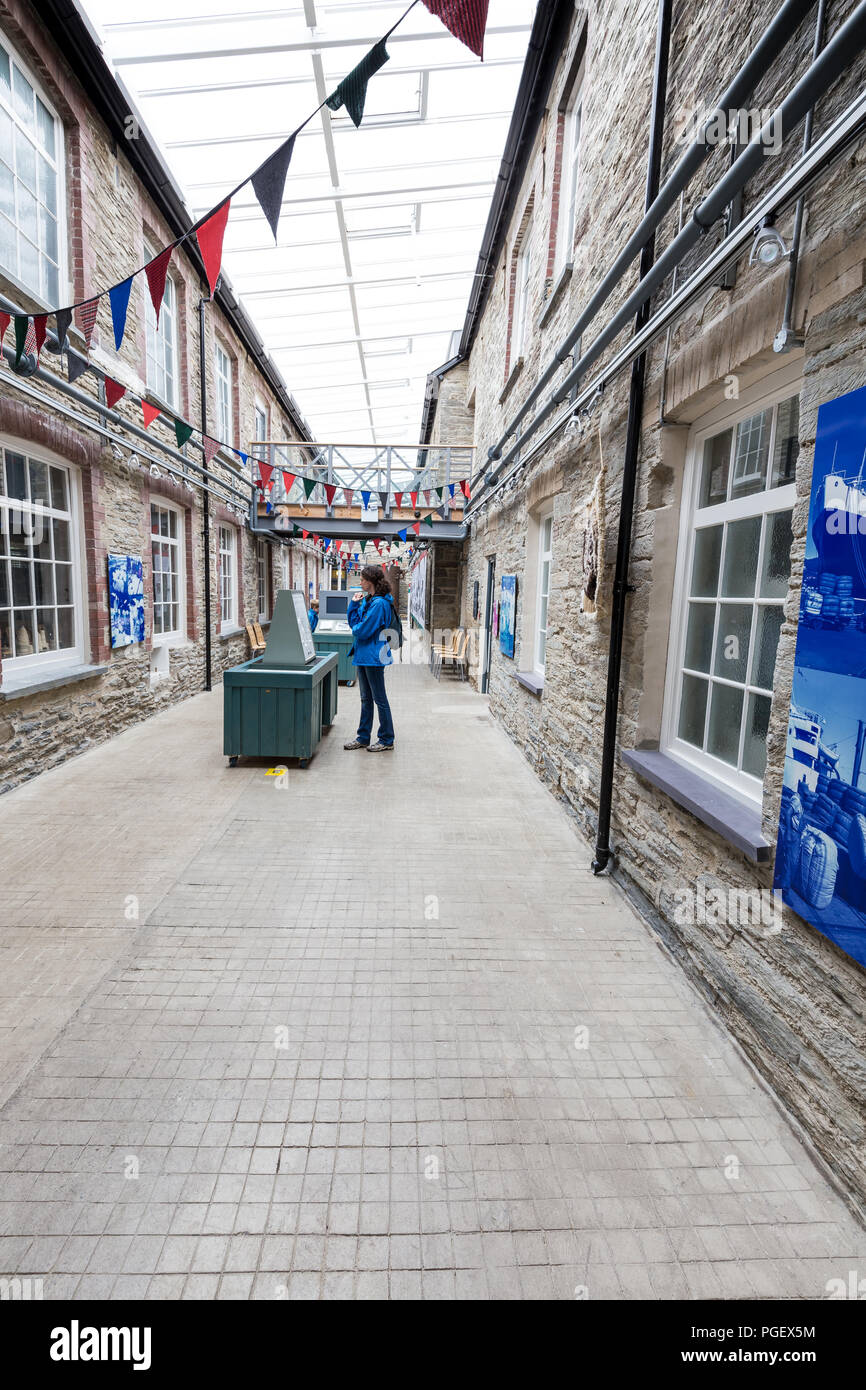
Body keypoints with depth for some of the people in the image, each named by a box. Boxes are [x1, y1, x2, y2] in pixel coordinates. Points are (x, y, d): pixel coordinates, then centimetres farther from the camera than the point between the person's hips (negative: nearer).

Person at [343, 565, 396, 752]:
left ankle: (387, 740, 10)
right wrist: (354, 603, 4)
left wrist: (355, 629, 0)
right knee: (366, 699, 15)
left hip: (374, 656, -10)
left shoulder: (379, 603, -18)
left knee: (379, 699, 0)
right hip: (363, 654, 10)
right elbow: (353, 622, 14)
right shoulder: (367, 600, 12)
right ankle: (363, 737, 25)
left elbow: (363, 630, -21)